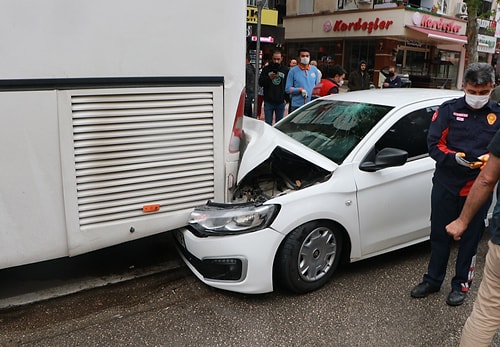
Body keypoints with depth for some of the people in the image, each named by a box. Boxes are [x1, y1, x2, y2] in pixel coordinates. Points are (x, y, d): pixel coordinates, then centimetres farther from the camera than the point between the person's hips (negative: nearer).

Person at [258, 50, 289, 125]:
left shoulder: (285, 70, 4)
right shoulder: (266, 69, 3)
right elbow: (260, 83, -1)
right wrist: (269, 78, -18)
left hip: (280, 102, 0)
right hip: (268, 101, 0)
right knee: (268, 124, 4)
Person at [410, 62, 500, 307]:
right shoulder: (448, 110, -1)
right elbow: (433, 144, -4)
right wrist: (454, 158, -21)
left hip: (478, 188, 0)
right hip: (446, 185, 0)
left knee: (470, 238, 11)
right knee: (439, 235, 12)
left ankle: (461, 284, 28)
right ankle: (433, 280, 28)